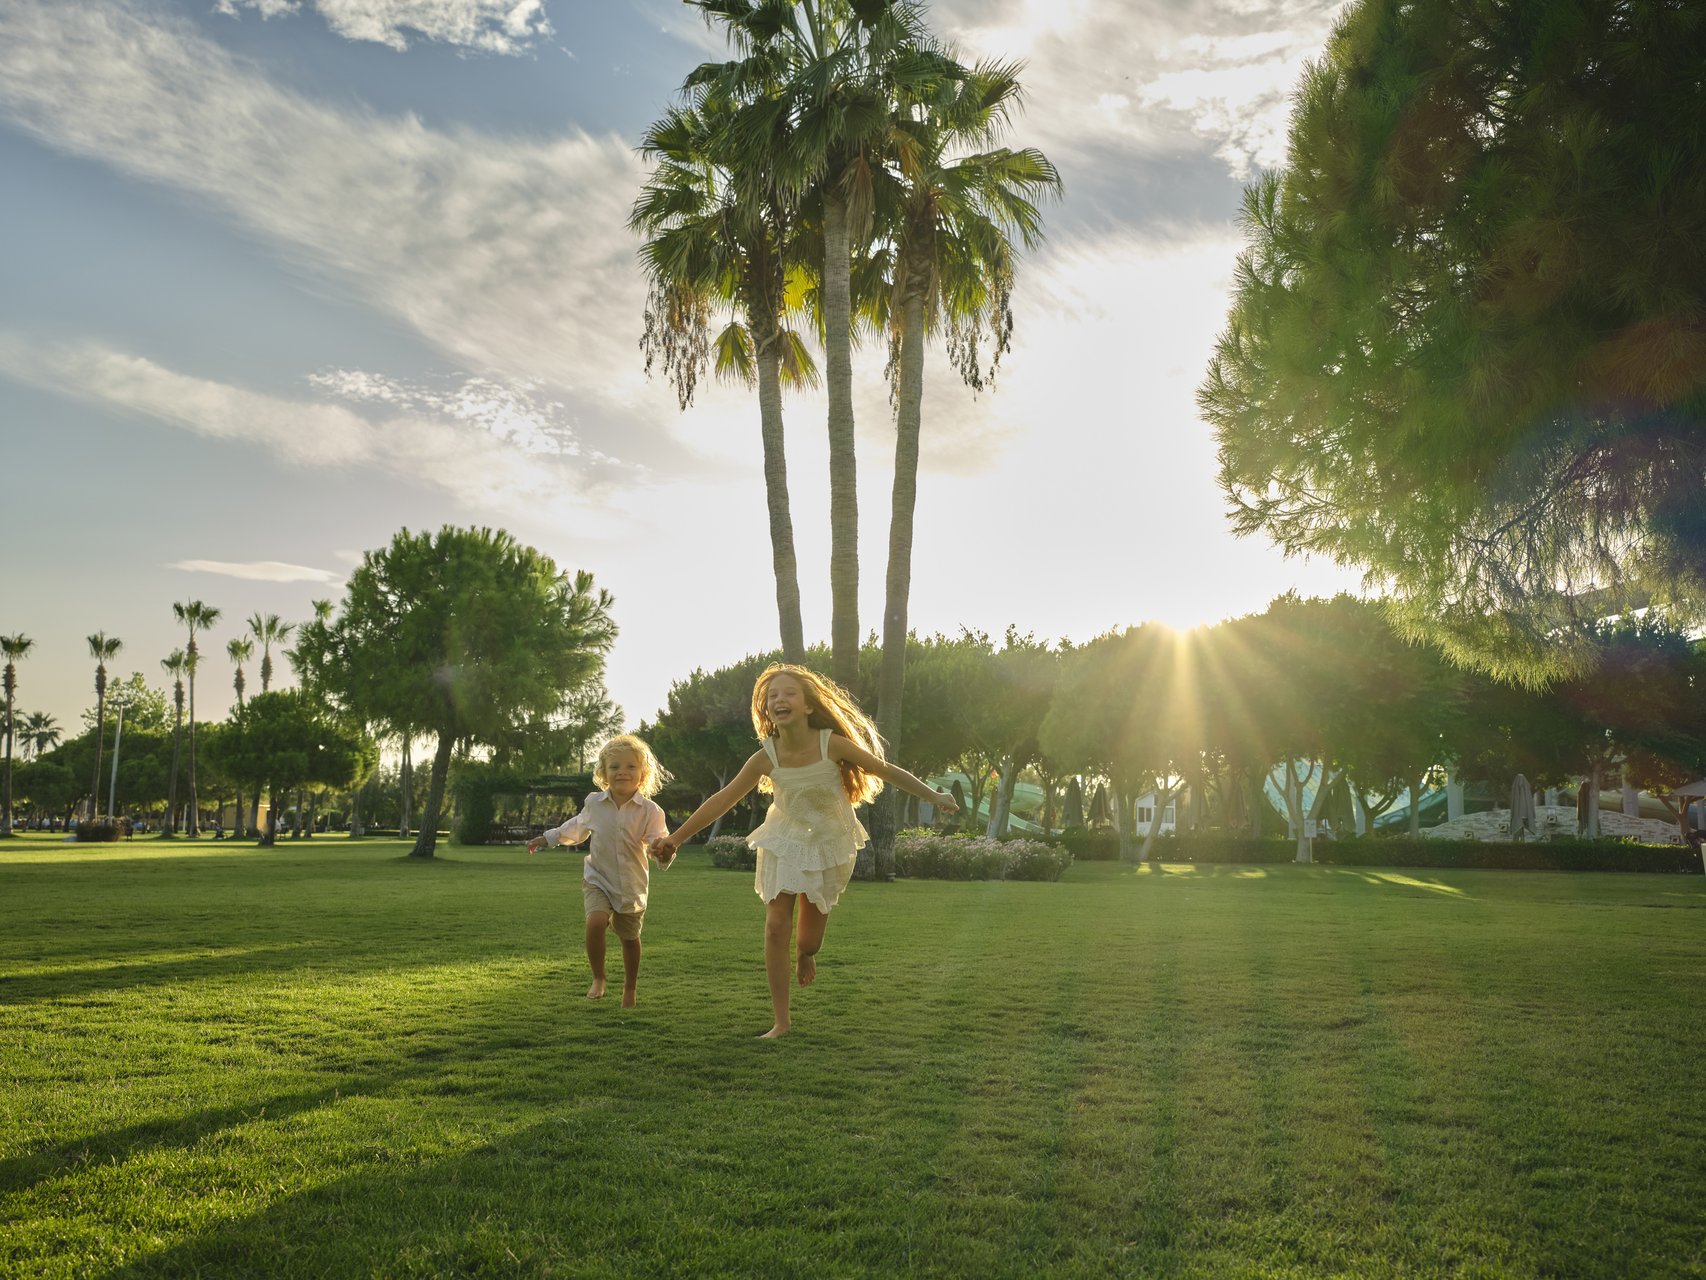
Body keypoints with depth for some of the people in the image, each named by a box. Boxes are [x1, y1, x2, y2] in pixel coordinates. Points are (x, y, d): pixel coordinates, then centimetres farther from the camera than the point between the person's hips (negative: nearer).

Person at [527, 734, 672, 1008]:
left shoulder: (650, 810, -14)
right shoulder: (594, 803, -3)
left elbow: (658, 844, -21)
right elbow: (577, 828, 18)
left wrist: (663, 853, -44)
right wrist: (547, 838, 23)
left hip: (632, 885, -1)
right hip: (598, 878, 1)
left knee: (629, 937, 14)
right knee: (596, 921, -26)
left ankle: (629, 990, 37)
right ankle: (598, 978, -7)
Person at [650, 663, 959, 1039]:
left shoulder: (832, 744, -24)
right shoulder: (765, 758, -19)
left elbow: (886, 771, -13)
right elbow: (723, 799, -12)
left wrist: (934, 796, -6)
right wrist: (677, 837, -14)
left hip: (830, 843, -1)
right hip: (786, 842, 1)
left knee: (809, 937, 7)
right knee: (776, 925, -9)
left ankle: (806, 955, 48)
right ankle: (781, 1021, 3)